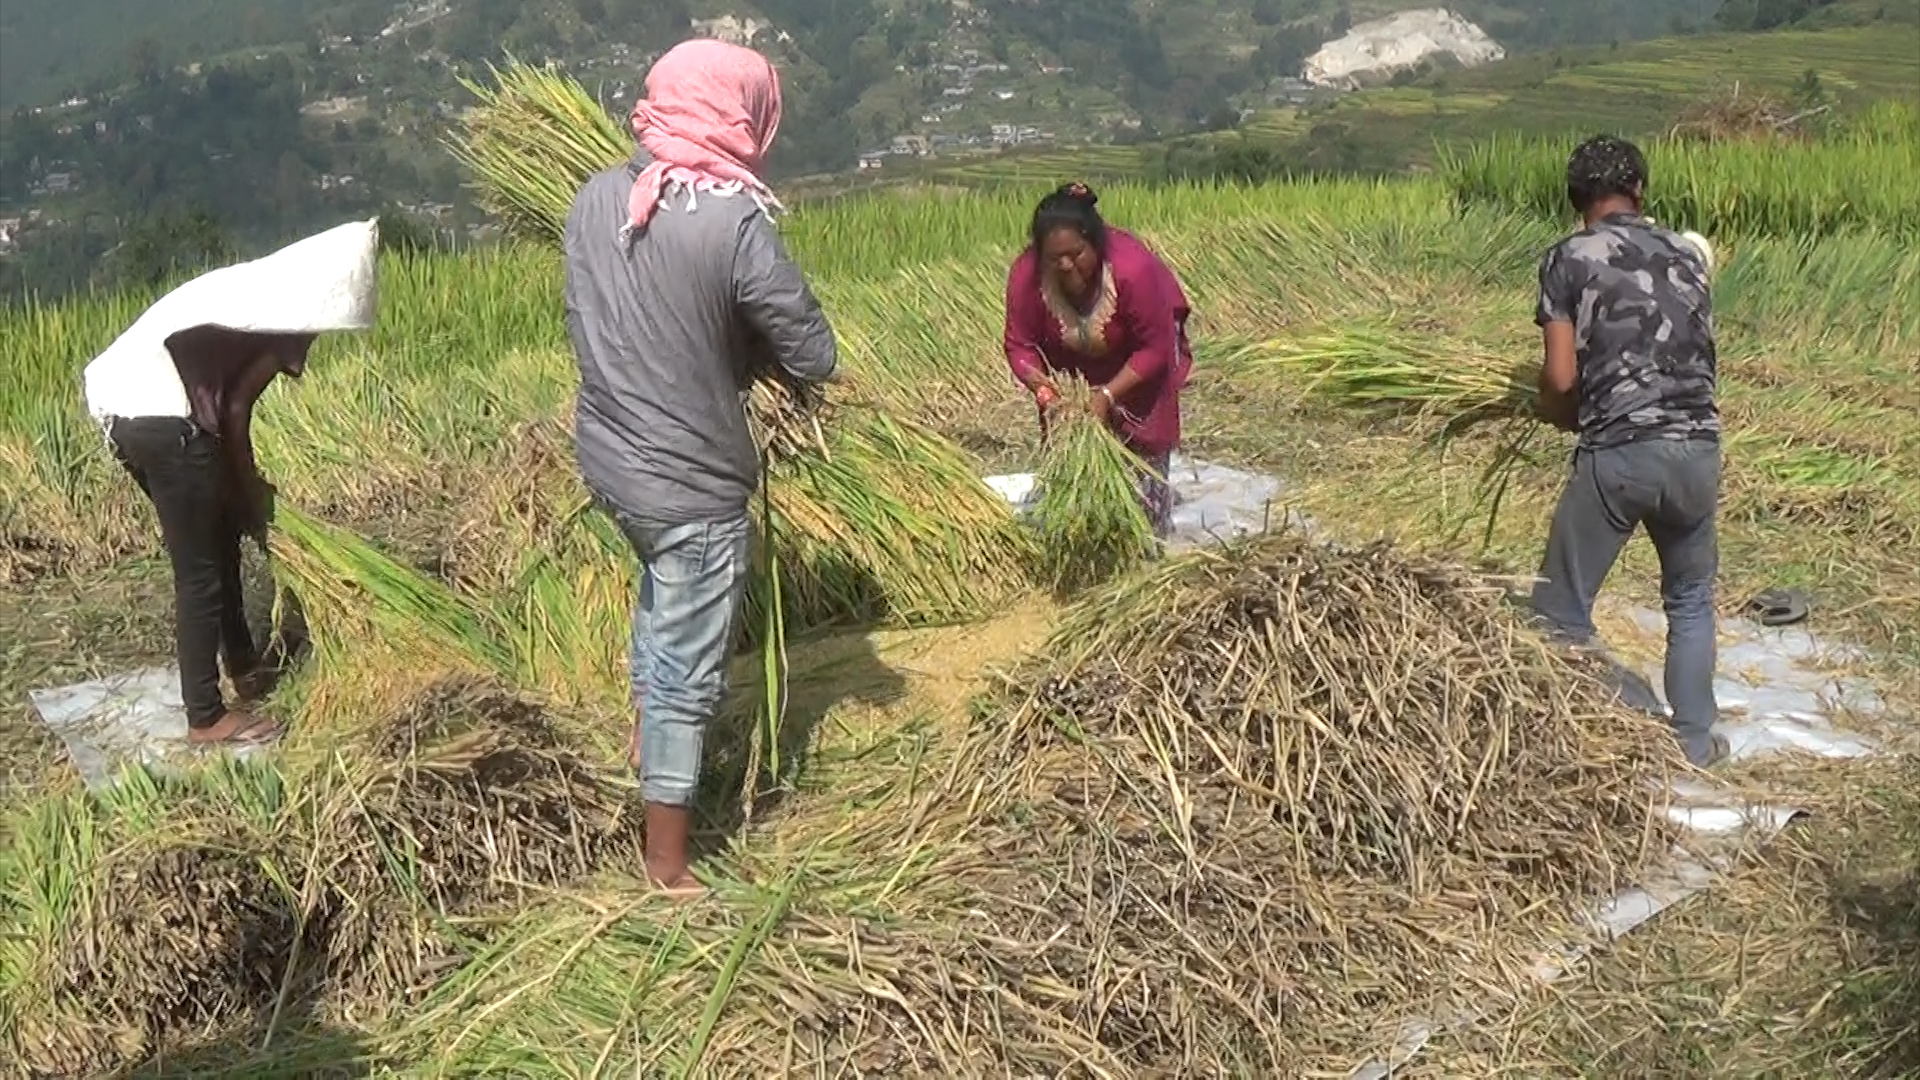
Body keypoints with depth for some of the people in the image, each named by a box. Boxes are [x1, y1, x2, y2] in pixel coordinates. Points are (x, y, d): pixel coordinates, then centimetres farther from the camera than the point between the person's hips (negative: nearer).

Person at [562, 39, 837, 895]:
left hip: (607, 455, 7)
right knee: (689, 676, 7)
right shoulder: (736, 224, -23)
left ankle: (645, 730, 46)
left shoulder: (594, 200, -2)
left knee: (661, 584, 36)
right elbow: (814, 356, -17)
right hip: (693, 482, -7)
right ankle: (668, 868, 20)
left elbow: (594, 323, 8)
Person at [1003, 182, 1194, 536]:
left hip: (1137, 365, -3)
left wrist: (1108, 394, -38)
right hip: (1073, 366, 3)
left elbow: (1155, 349, -30)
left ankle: (1152, 533, 10)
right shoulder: (1026, 275, -32)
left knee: (1143, 445, -5)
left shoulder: (1133, 268, -40)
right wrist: (1038, 382, -41)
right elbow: (1020, 344, -20)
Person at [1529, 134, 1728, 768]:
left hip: (1616, 453, -5)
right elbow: (1699, 353, 14)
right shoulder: (1687, 255, 15)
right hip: (1698, 448, 5)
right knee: (1691, 600, 26)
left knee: (1559, 615, 8)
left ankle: (1646, 720, 2)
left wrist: (1563, 414, 15)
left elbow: (1560, 378, -6)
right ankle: (1694, 740, 29)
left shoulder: (1568, 260, 1)